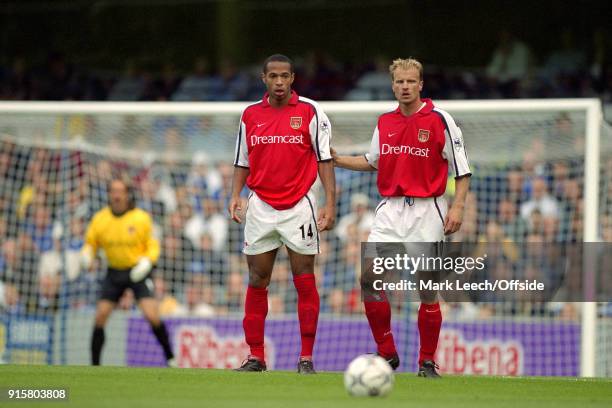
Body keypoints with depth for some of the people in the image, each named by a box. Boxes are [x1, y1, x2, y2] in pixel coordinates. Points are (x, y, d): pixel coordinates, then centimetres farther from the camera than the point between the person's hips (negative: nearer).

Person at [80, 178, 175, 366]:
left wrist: (146, 262, -20)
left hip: (138, 272, -3)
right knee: (100, 317, -5)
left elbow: (153, 246, -1)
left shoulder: (141, 218, -8)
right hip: (114, 272, 3)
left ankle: (170, 358, -1)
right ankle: (95, 364, 7)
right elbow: (90, 243, 11)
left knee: (152, 316, -16)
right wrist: (87, 256, -12)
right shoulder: (100, 218, 0)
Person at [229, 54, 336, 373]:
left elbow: (324, 158, -2)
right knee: (257, 282, 2)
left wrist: (330, 203, -9)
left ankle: (306, 357, 0)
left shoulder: (310, 112, -1)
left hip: (299, 207, -3)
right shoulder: (250, 115, 8)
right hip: (260, 207, 3)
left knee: (305, 281, -3)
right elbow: (242, 162, 15)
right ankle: (256, 356, 7)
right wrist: (235, 195, 0)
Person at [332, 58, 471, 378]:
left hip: (426, 211, -4)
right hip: (390, 210, 4)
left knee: (427, 289, -2)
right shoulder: (384, 122, 9)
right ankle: (387, 353, 4)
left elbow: (461, 168, -4)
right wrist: (337, 160, 12)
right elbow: (373, 161, 24)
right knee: (369, 279, -8)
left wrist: (457, 207, -14)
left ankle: (427, 362, 9)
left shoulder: (440, 120, -5)